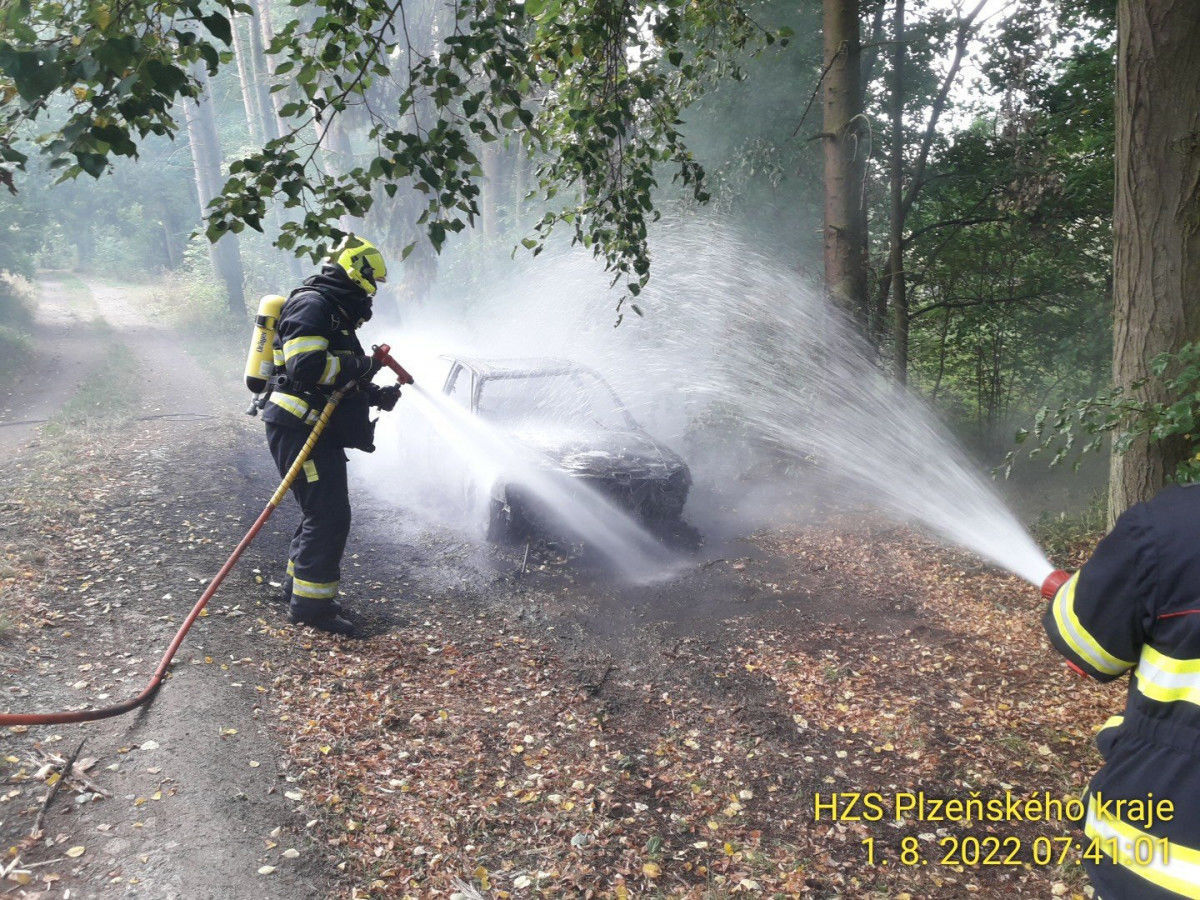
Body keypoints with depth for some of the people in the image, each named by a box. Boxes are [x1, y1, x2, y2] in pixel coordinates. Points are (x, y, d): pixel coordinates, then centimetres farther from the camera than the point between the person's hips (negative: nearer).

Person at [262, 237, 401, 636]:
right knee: (329, 516, -9)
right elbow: (306, 366, -27)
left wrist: (375, 395, 10)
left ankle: (299, 587, 31)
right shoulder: (312, 304, -13)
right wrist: (357, 366, -16)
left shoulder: (334, 311, 22)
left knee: (323, 512, 18)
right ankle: (310, 603, 0)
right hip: (299, 429, -11)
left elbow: (336, 382, 25)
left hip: (317, 431, 11)